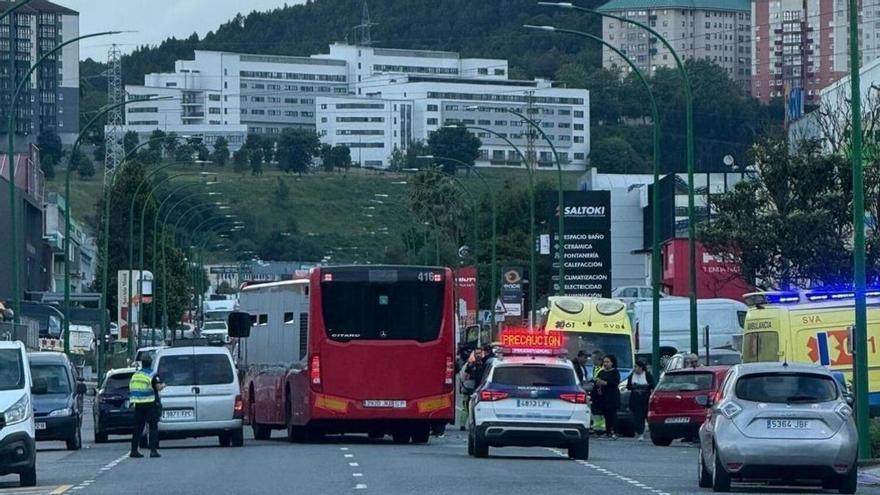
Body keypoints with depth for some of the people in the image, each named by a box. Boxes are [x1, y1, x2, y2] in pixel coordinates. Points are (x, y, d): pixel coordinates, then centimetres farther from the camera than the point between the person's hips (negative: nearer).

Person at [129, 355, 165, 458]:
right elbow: (158, 387, -12)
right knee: (153, 427, -2)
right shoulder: (153, 375, -6)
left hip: (138, 404, 5)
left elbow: (131, 387, 15)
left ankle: (134, 450, 10)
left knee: (138, 427, 11)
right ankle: (153, 450, -10)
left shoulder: (135, 374, 12)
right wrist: (163, 385, 9)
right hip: (150, 404, -5)